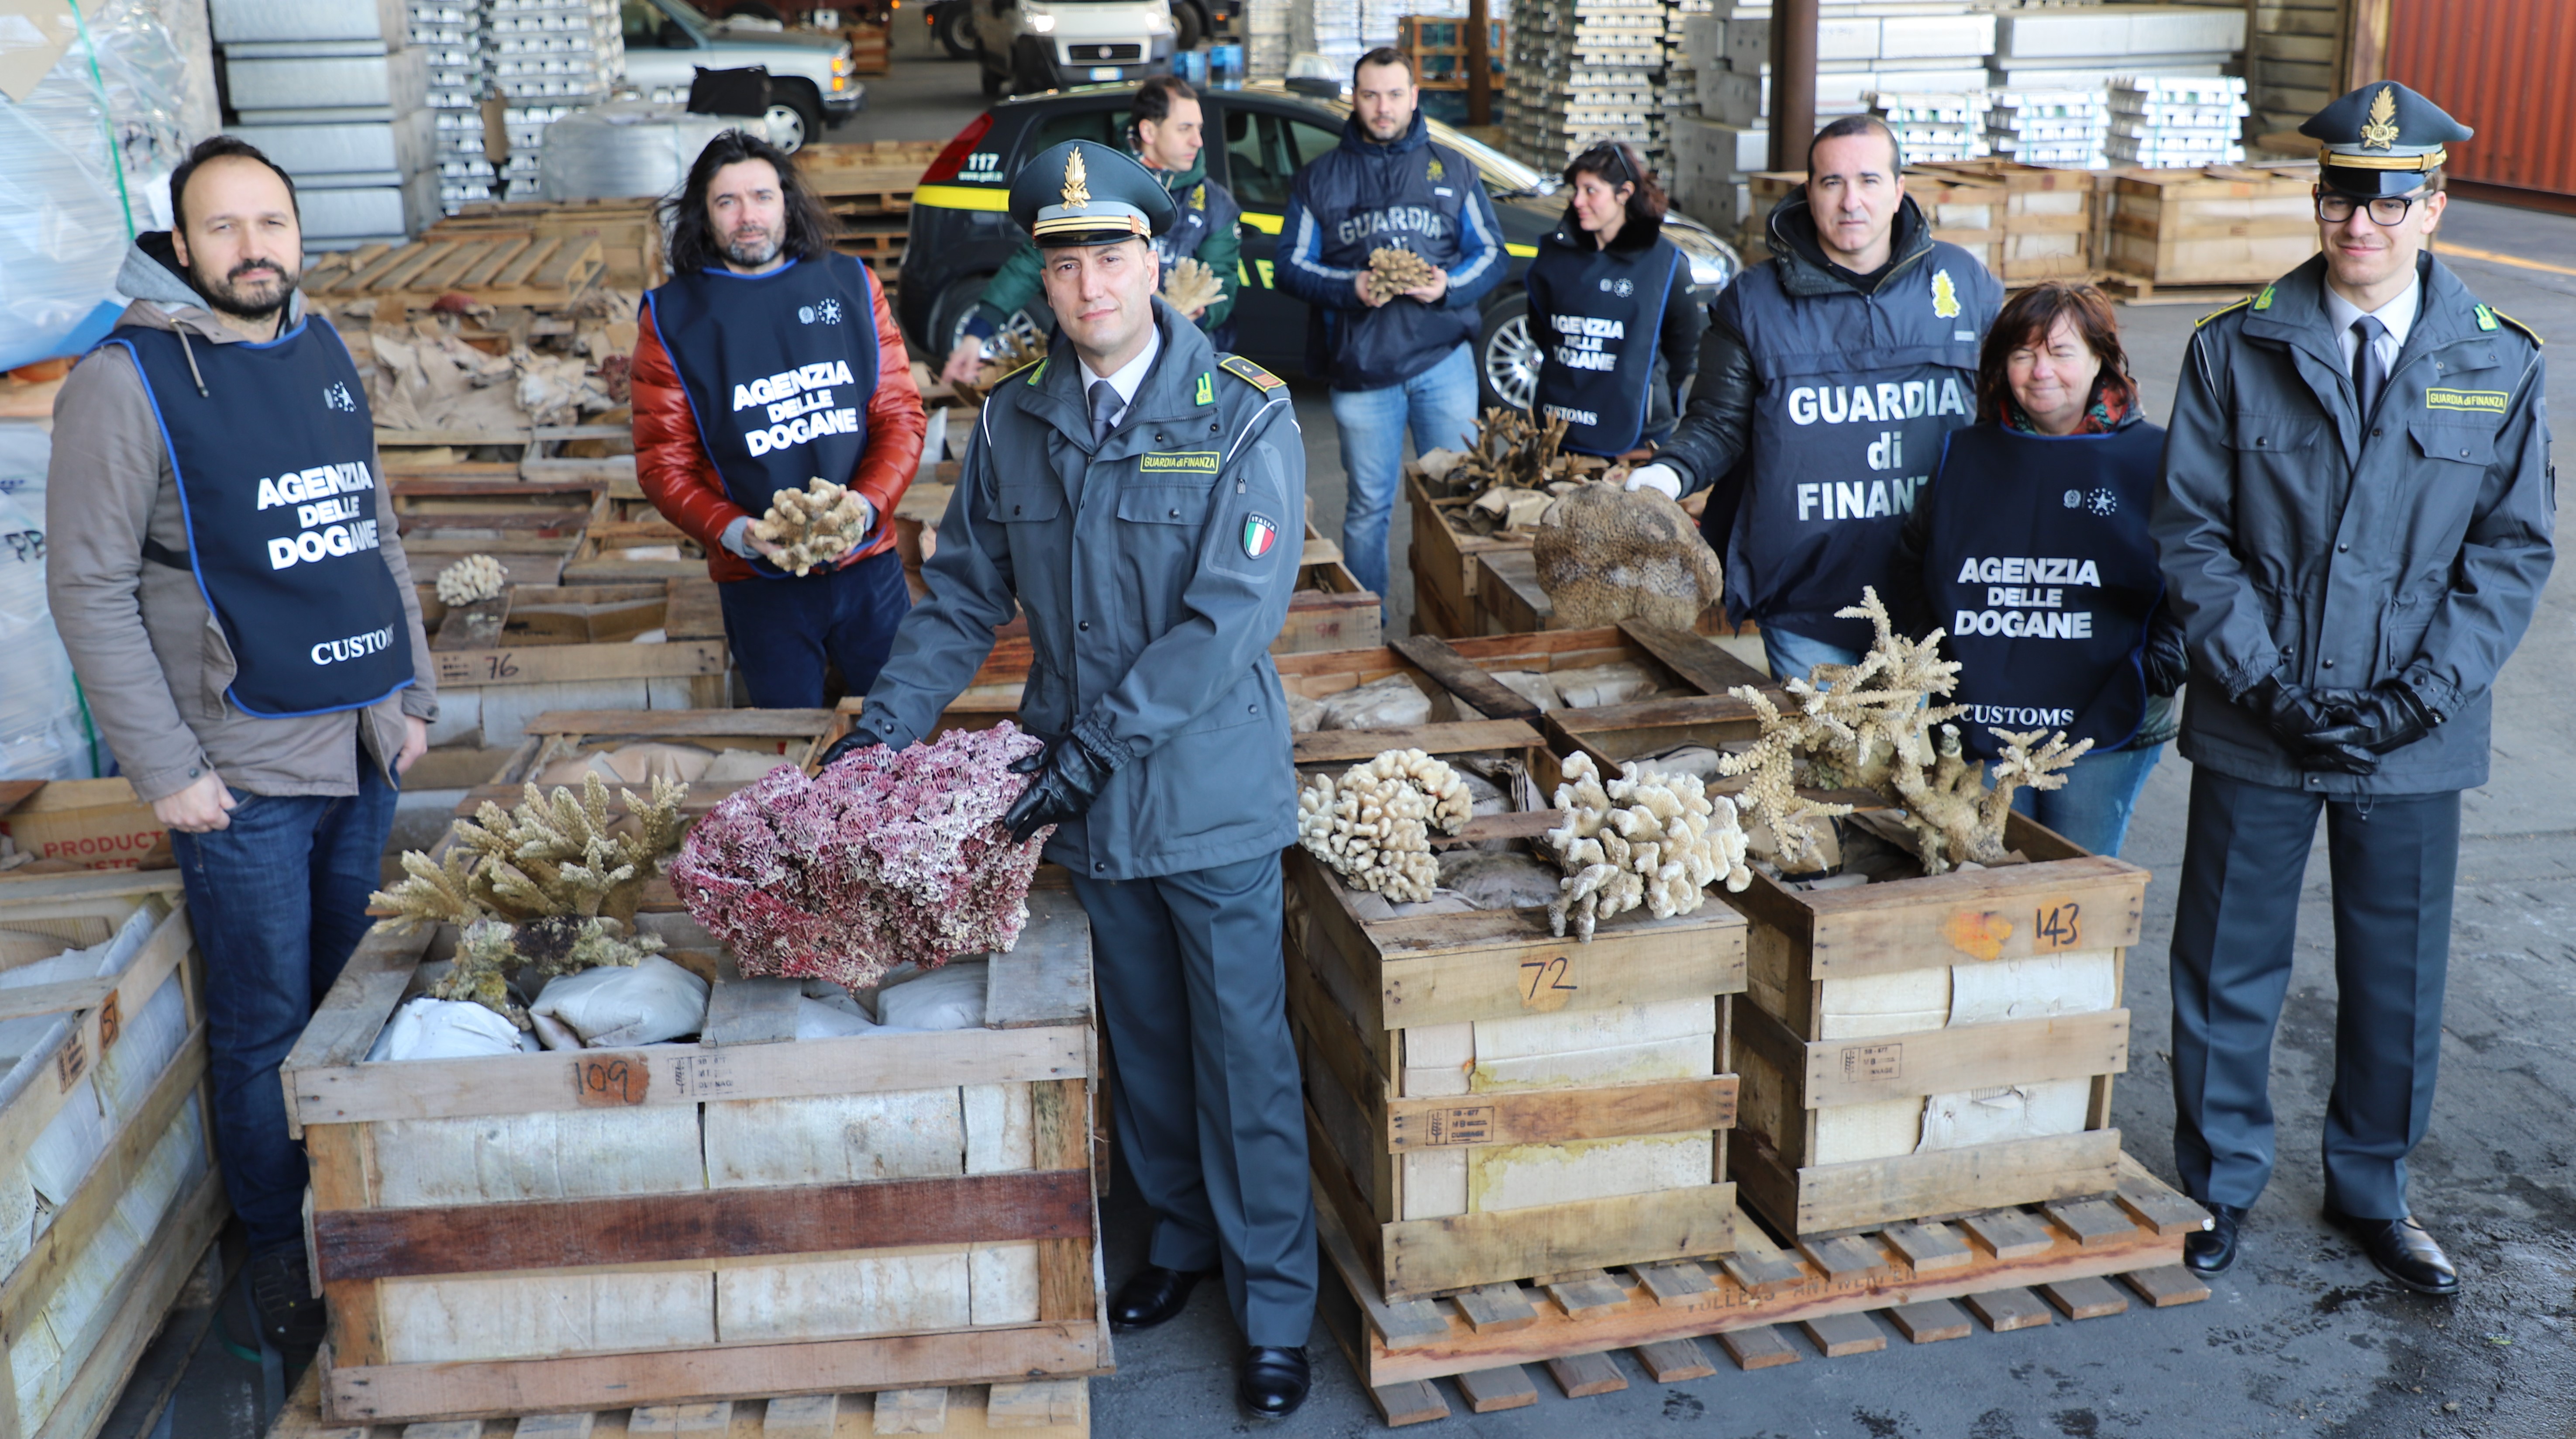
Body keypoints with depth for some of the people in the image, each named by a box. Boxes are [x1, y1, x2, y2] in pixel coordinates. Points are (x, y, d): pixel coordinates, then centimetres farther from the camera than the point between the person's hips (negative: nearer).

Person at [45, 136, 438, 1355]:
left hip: (364, 750, 5)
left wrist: (414, 694, 14)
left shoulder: (326, 356, 9)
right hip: (245, 772, -5)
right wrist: (165, 770, -12)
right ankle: (279, 1253, 22)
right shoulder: (126, 382, -10)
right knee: (266, 1027, 5)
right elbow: (89, 590, -11)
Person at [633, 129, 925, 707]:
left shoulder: (852, 285, 5)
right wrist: (736, 532, -19)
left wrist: (864, 505, -17)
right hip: (759, 582, -1)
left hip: (869, 564, 1)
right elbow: (662, 462, -2)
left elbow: (902, 415, 1)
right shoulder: (672, 317, 0)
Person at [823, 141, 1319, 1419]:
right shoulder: (1014, 421, 2)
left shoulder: (1245, 416, -13)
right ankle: (1181, 1232, 39)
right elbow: (964, 593, 9)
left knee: (1243, 1049, 5)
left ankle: (1275, 1304, 19)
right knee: (1143, 1037, 19)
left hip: (1213, 795, -4)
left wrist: (1096, 743, -24)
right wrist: (888, 720, -3)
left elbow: (1229, 616, -20)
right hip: (1087, 797, 4)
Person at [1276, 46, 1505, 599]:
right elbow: (1291, 266, 4)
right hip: (1360, 365, -1)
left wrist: (1450, 285, -12)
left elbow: (1491, 253, 9)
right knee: (1368, 506, 5)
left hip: (1444, 359, 1)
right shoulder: (1320, 177, 8)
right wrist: (1350, 288, -15)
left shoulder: (1454, 169, 11)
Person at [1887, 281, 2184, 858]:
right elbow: (1909, 570, 18)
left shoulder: (2153, 458, 2)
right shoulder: (1964, 456, 11)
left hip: (2104, 730, -2)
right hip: (1978, 725, 3)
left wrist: (2159, 666, -8)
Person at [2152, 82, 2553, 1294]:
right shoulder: (2236, 350, -2)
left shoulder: (2501, 364, 0)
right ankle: (2219, 1182, 30)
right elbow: (2191, 532, -3)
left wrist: (2419, 694, -11)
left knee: (2398, 976, 13)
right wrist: (2265, 683, -13)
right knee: (2228, 967, 10)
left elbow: (2513, 550, 1)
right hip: (2255, 730, -1)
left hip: (2414, 738, 1)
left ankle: (2370, 1191, 34)